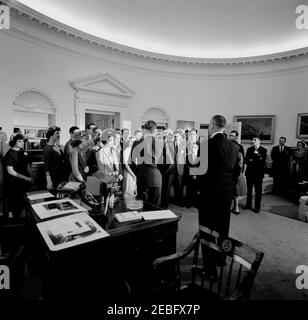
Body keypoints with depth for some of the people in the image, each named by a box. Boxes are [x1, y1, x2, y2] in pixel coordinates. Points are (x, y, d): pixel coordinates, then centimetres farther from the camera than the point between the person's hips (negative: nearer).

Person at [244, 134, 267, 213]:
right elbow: (246, 160, 2)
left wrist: (252, 160, -16)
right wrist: (257, 160, -12)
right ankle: (248, 205, 23)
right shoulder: (249, 149, 10)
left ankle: (257, 207, 13)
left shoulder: (263, 150, -2)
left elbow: (262, 161, -12)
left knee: (258, 191, 3)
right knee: (249, 190, 12)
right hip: (249, 172, 4)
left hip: (258, 173, -4)